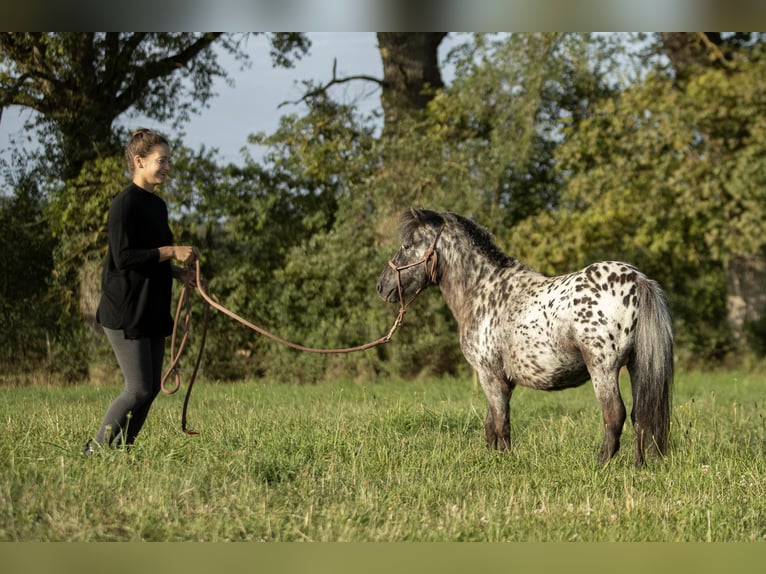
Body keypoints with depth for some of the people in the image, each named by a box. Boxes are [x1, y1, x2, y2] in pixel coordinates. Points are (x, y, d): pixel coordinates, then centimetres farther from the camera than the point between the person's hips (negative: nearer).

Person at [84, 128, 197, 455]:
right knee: (139, 389, -10)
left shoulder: (157, 205, 14)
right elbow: (123, 257, -20)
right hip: (126, 313, -9)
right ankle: (96, 450, 1)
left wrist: (177, 272, 6)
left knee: (151, 388, 7)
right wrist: (171, 252, -19)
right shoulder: (124, 204, -13)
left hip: (153, 311, 9)